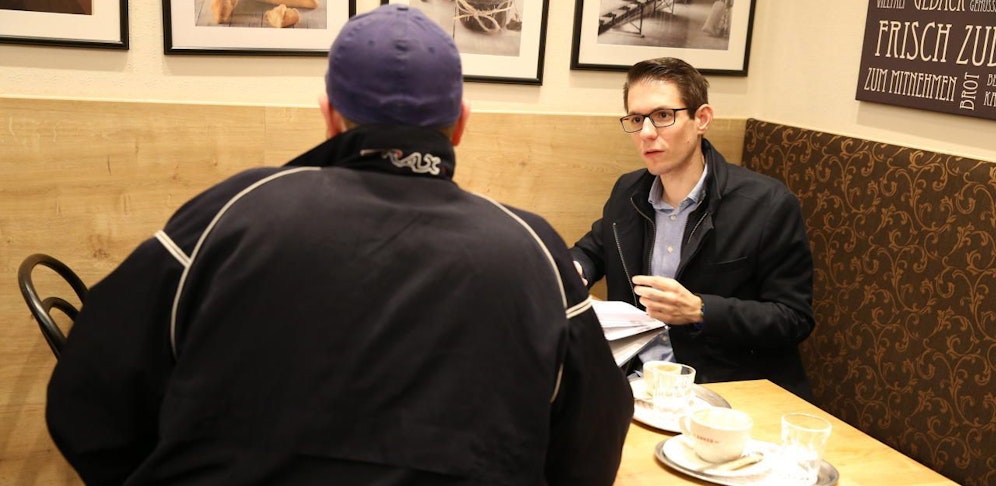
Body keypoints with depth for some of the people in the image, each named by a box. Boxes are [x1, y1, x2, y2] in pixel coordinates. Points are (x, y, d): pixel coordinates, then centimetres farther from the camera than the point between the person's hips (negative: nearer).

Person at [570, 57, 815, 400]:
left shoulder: (769, 206, -11)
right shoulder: (627, 192, 5)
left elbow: (794, 318, -10)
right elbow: (595, 246, 25)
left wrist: (699, 311, -23)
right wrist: (574, 270, 1)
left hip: (730, 389, -5)